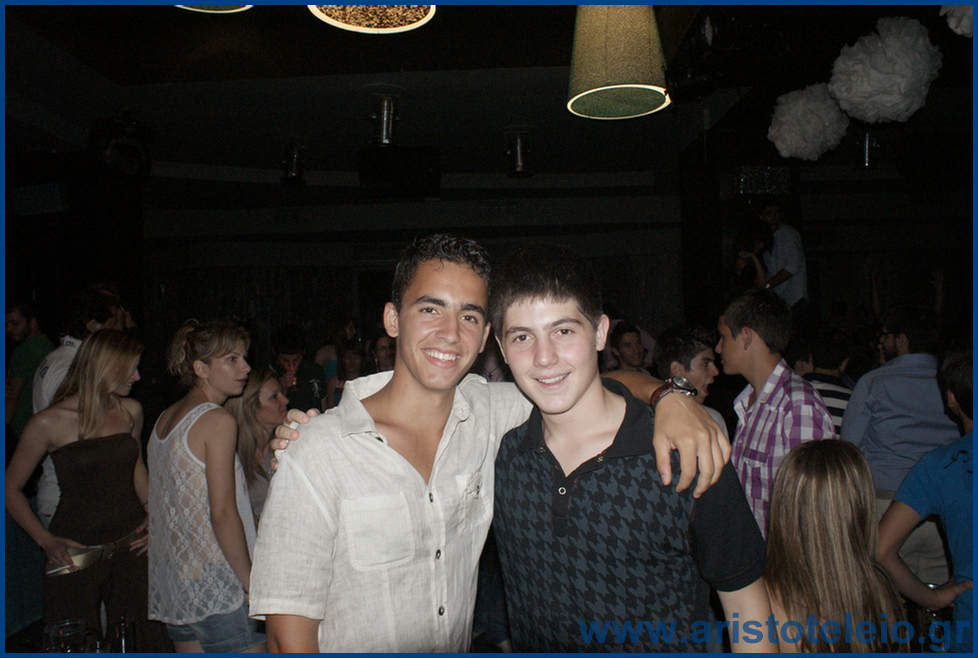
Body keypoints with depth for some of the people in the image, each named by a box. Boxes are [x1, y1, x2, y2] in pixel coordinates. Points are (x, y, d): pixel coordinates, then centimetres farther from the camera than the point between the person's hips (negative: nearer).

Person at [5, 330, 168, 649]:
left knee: (145, 637, 7)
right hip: (78, 553, -3)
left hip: (131, 546, 4)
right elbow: (11, 488, 0)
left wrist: (153, 518, 6)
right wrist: (46, 540, -8)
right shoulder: (50, 423, -9)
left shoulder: (131, 411, 3)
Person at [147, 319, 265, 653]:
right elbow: (223, 513, -19)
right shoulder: (218, 420, -15)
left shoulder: (165, 418, 10)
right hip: (217, 587, -9)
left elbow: (168, 504, 15)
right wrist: (252, 583, -13)